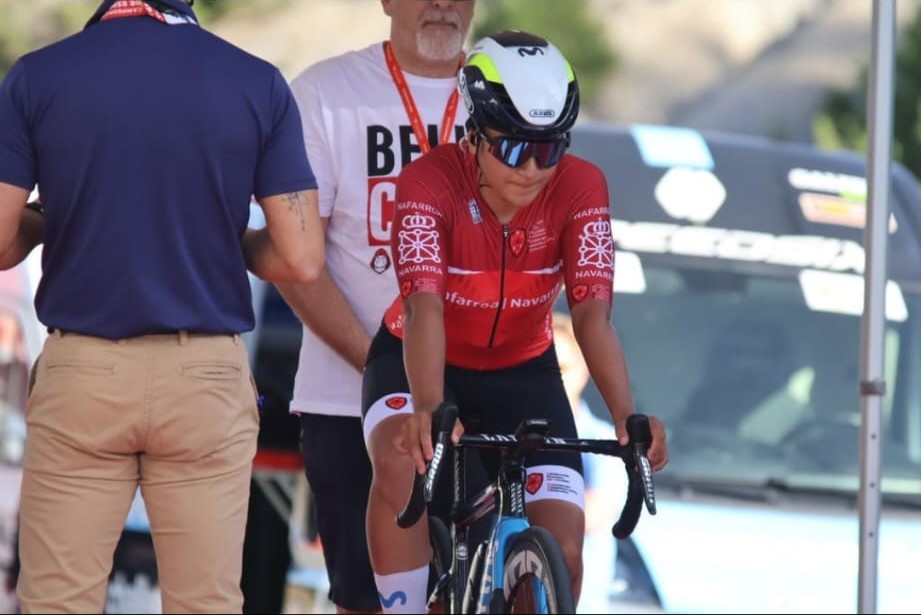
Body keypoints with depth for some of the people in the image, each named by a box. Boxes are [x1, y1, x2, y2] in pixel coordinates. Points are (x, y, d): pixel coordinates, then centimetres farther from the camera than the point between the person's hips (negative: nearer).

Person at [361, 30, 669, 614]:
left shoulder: (581, 188, -20)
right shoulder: (429, 183, -27)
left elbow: (592, 313, -29)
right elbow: (425, 308, -39)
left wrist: (627, 417, -46)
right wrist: (429, 410, -57)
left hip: (522, 373, 2)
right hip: (421, 365, -2)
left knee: (562, 550, -13)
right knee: (403, 464, -36)